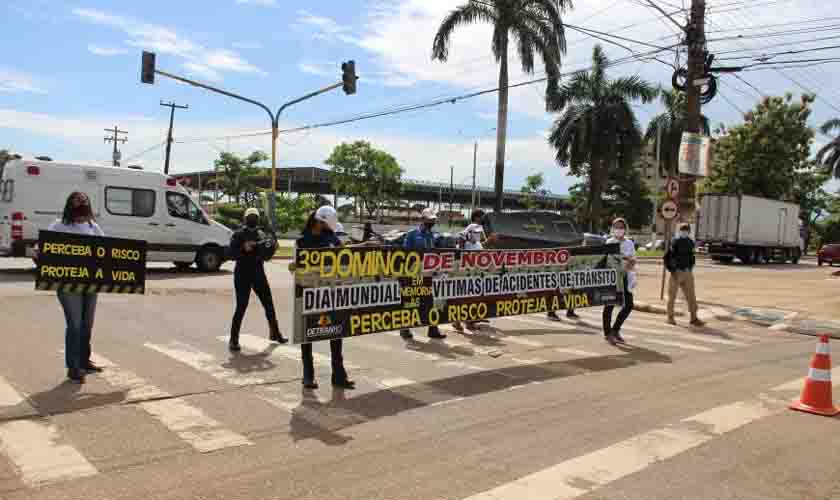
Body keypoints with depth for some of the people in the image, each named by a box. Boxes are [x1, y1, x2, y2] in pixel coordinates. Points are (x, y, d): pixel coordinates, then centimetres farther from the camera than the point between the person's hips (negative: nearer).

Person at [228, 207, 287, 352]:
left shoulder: (262, 234, 10)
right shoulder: (238, 235, -5)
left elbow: (266, 256, 10)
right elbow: (232, 255, -12)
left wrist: (272, 248, -9)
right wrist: (244, 248, -26)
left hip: (258, 274, 5)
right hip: (242, 275, -5)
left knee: (269, 304, 11)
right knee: (241, 307, -8)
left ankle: (275, 333, 27)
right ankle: (233, 340, 1)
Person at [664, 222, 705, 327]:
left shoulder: (690, 242, 10)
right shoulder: (674, 242, -7)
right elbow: (667, 257, -8)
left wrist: (690, 269, 13)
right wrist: (672, 270, -12)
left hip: (687, 273, 5)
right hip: (676, 272, -5)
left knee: (691, 296, 1)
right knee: (672, 296, 4)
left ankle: (694, 318, 7)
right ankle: (670, 317, 14)